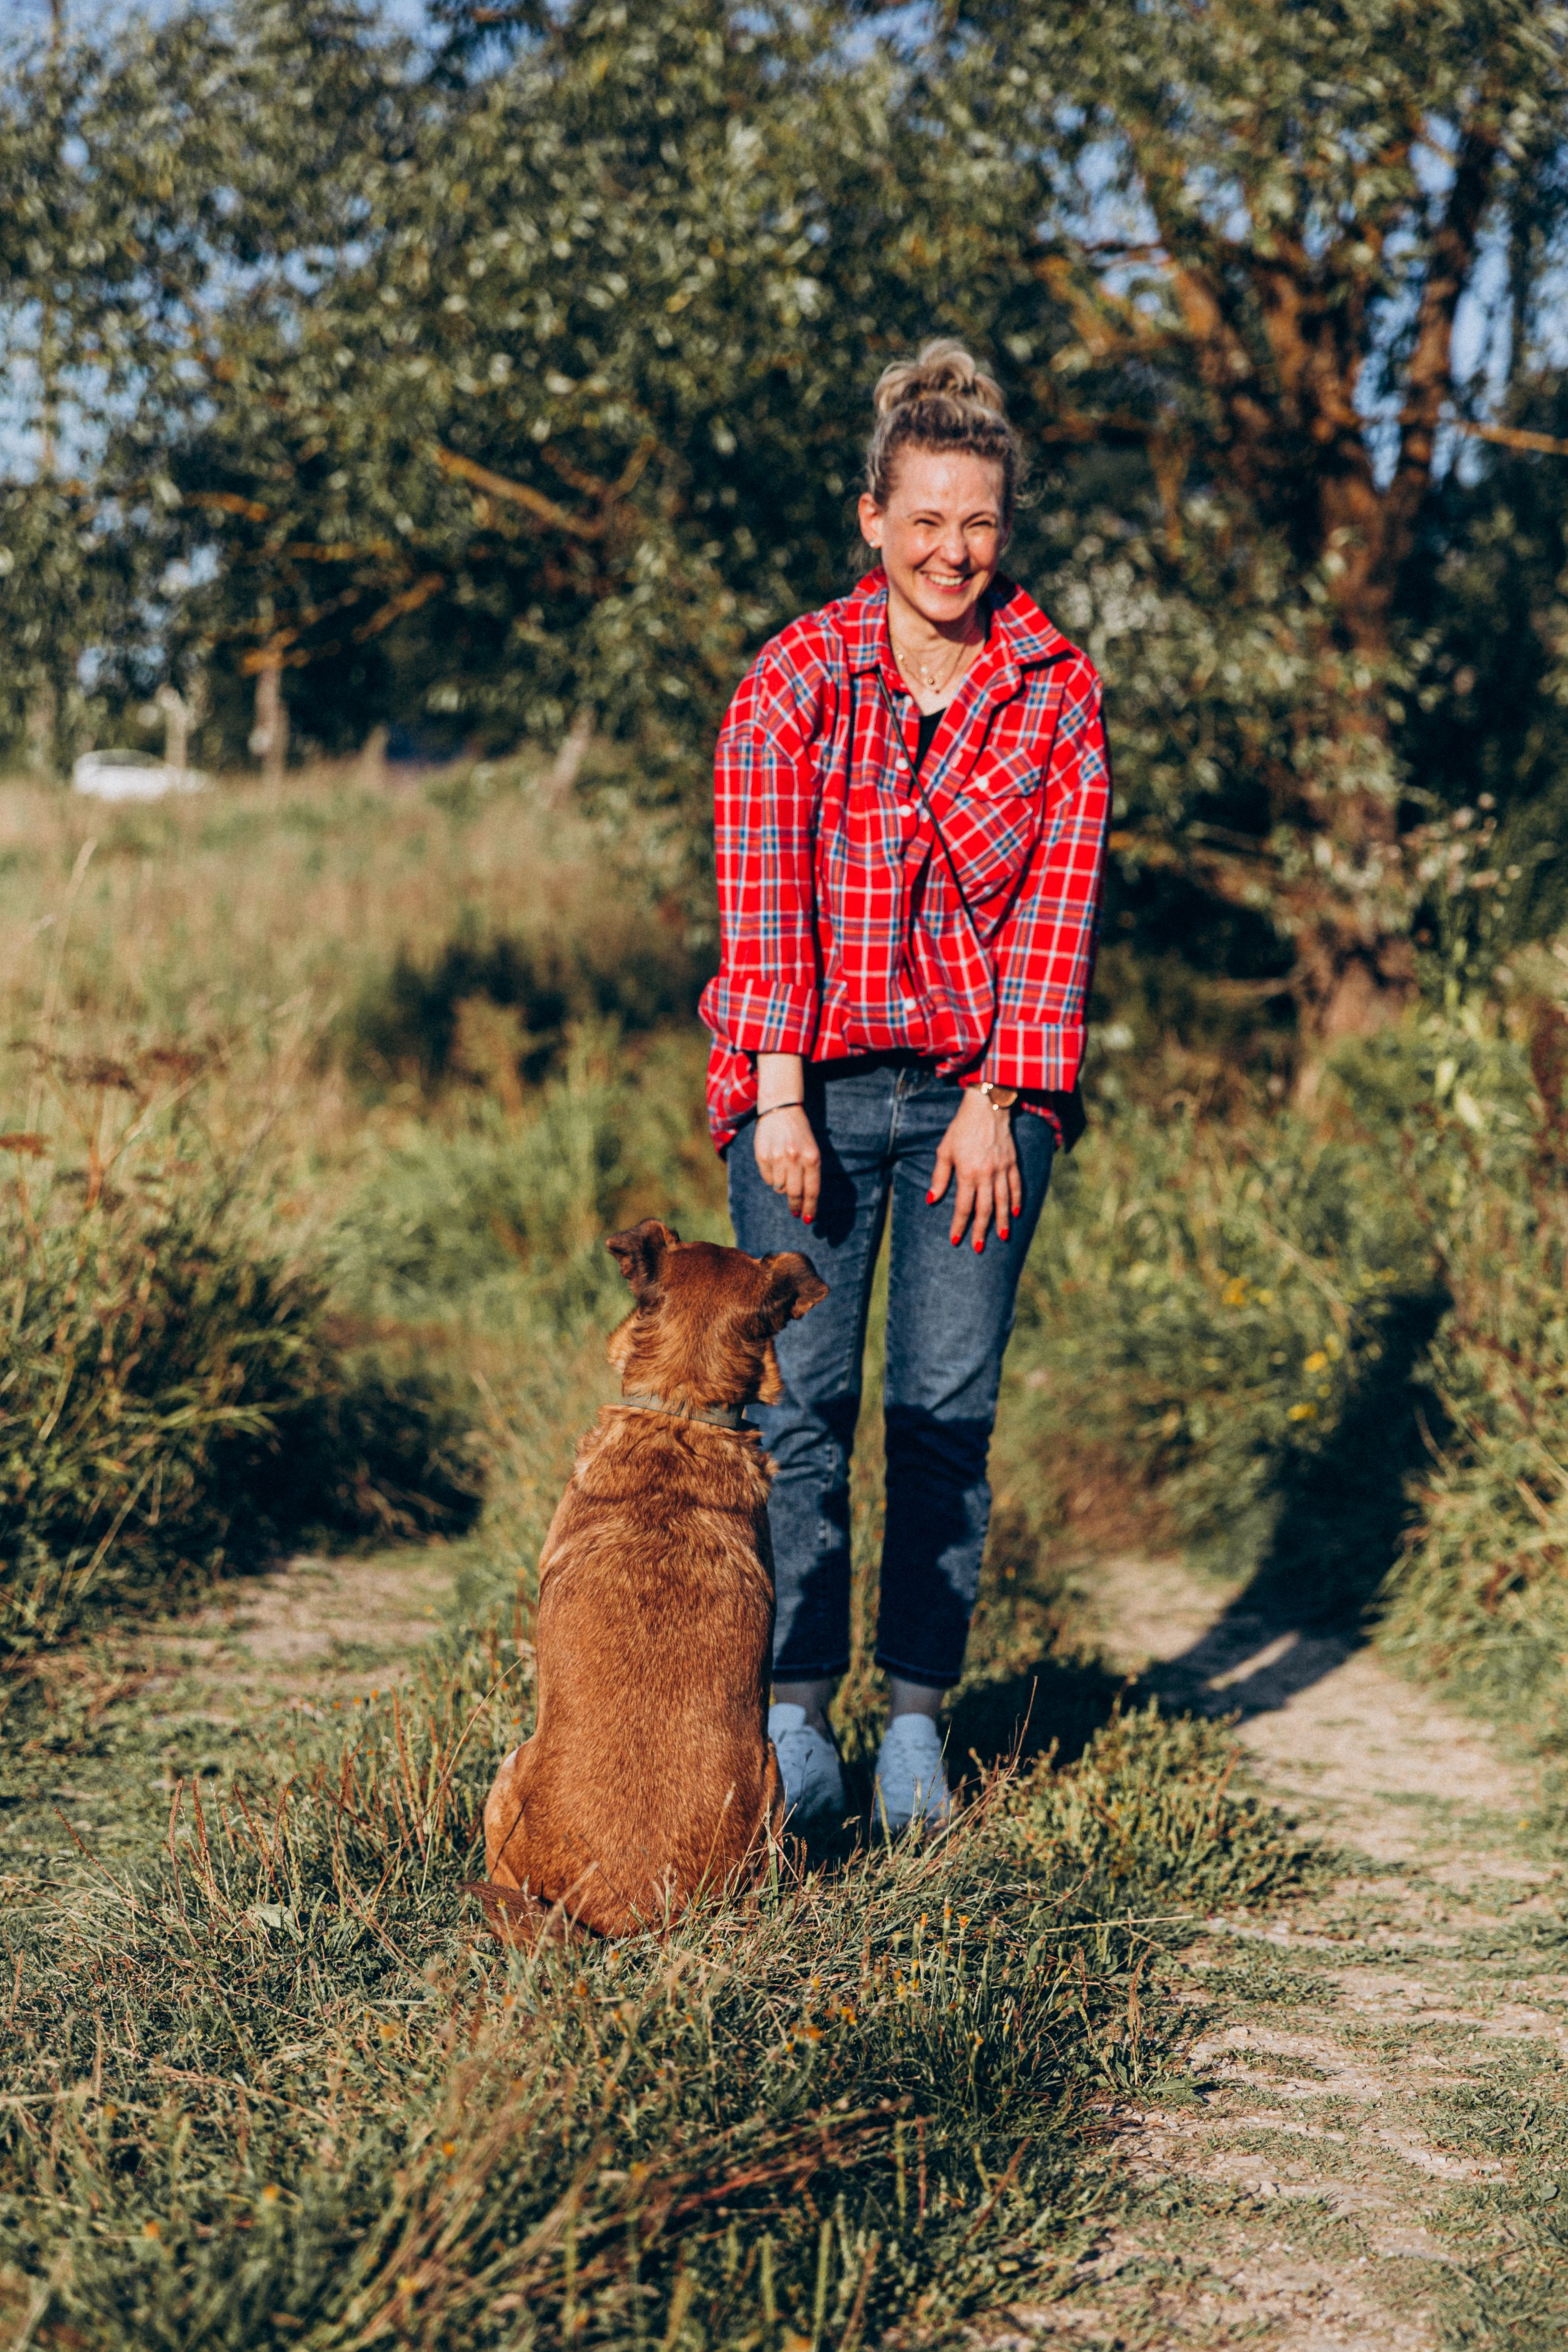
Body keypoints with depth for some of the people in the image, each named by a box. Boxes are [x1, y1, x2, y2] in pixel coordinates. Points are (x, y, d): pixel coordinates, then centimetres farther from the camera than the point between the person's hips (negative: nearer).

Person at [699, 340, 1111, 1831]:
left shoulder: (1057, 690, 3)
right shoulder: (796, 678, -1)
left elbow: (1056, 909, 0)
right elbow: (761, 899, -5)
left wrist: (997, 1105, -7)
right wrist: (777, 1097, -12)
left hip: (980, 1090, 1)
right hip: (813, 1086, -1)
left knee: (950, 1409, 2)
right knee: (800, 1402, -2)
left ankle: (917, 1718, 11)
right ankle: (794, 1716, 7)